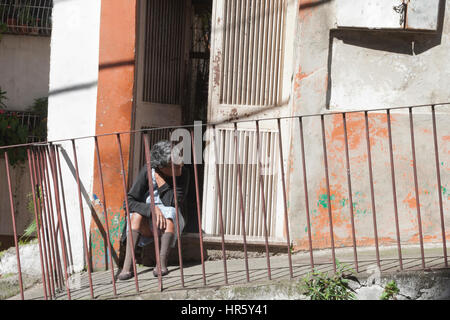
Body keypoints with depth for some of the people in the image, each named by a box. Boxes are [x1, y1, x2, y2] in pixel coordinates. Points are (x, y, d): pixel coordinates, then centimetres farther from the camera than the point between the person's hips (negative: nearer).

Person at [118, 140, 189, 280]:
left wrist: (161, 182, -26)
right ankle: (128, 265, -41)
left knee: (170, 219, -33)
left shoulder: (183, 174, -13)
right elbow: (129, 201, -19)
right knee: (137, 215, -31)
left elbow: (174, 205, -22)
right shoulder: (147, 171, -15)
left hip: (169, 224, 0)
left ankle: (162, 262, -44)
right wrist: (153, 209, -34)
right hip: (147, 226, 0)